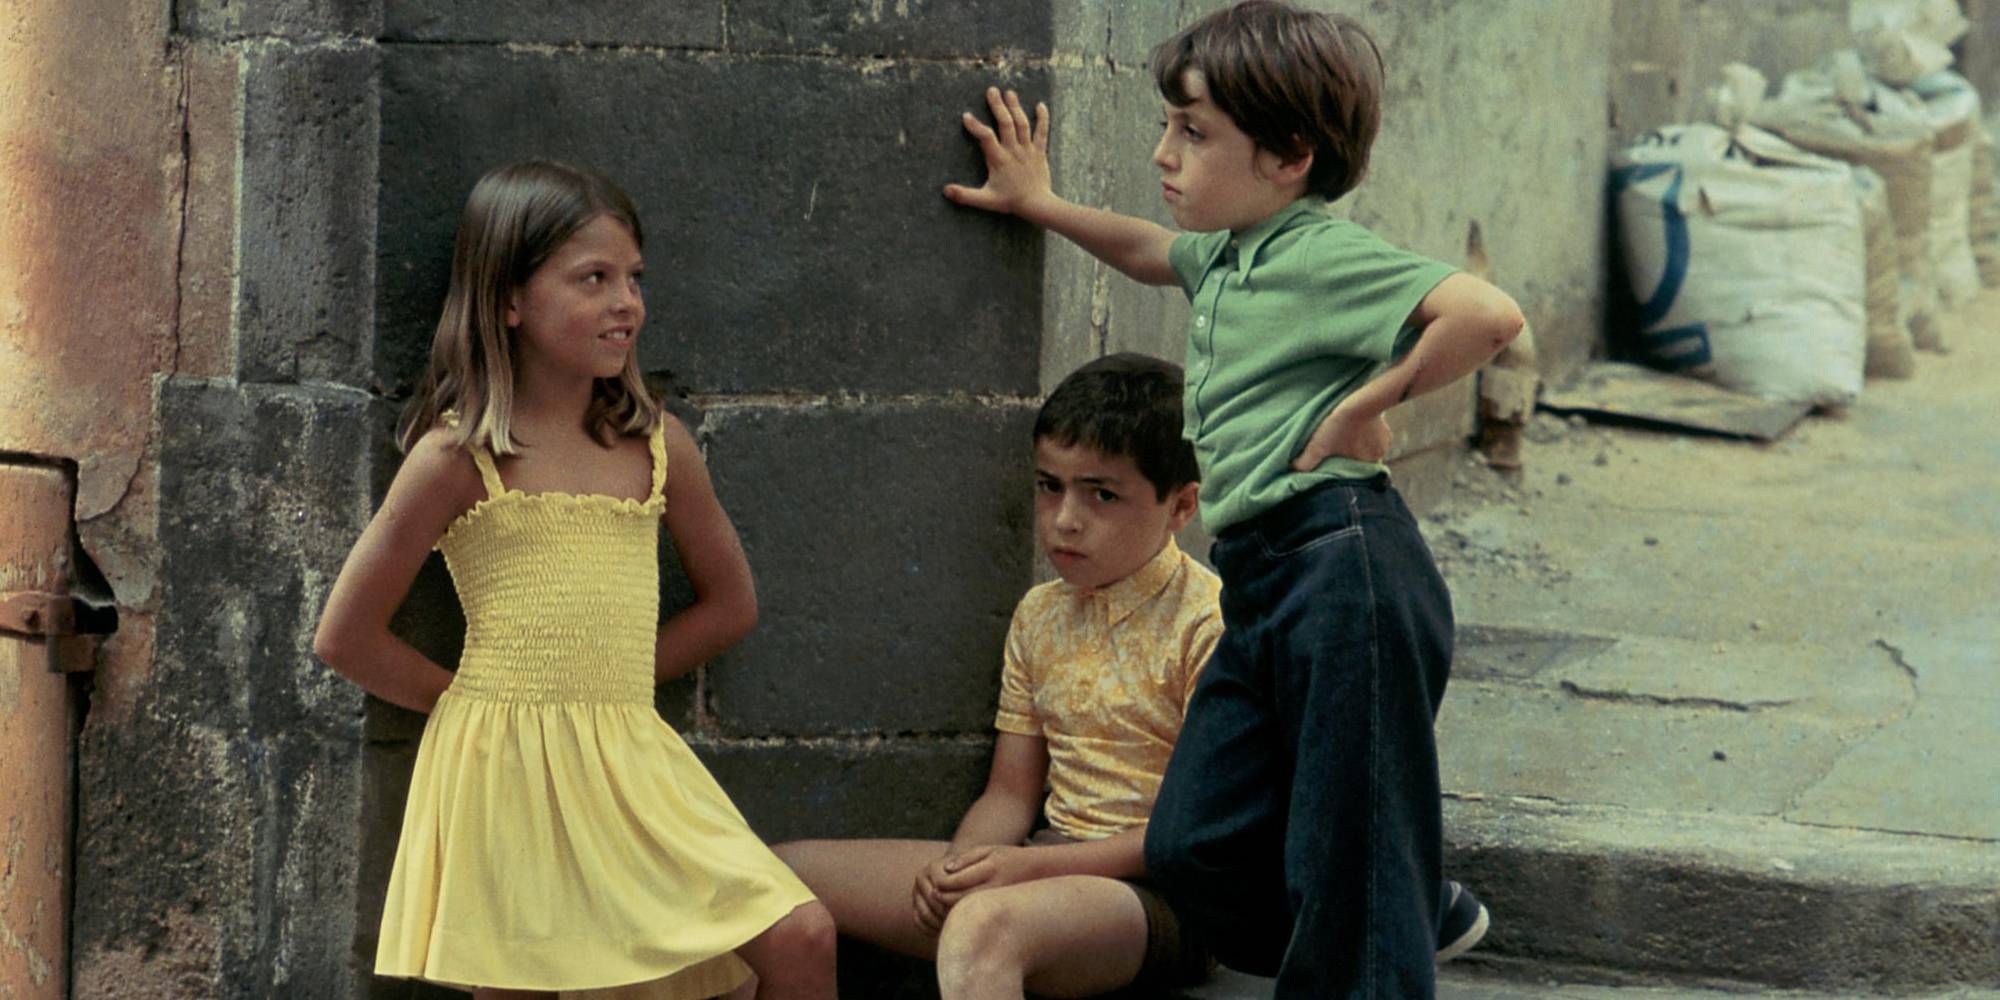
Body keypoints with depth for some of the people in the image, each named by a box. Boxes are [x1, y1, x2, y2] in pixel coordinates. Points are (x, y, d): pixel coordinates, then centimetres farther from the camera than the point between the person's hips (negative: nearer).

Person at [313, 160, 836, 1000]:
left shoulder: (656, 447, 7)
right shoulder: (459, 457, -5)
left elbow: (730, 603, 19)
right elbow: (345, 637, -2)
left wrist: (602, 681, 9)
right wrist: (474, 700, 4)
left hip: (633, 765, 4)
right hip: (506, 773, -3)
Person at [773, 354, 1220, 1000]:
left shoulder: (1206, 621, -9)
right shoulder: (1040, 615, 14)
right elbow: (1010, 793, 16)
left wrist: (1031, 864, -18)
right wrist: (961, 865, -8)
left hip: (1162, 897, -8)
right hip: (1048, 867, 8)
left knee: (982, 925, -41)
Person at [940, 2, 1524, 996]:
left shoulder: (1326, 255, -11)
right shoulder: (1226, 254, 18)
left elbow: (1488, 314, -26)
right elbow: (1153, 252, 44)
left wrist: (1369, 402, -17)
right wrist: (1042, 205, 42)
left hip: (1342, 566, -10)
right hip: (1261, 579, 10)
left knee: (1350, 851, -3)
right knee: (1192, 847, 10)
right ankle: (1425, 915, 29)